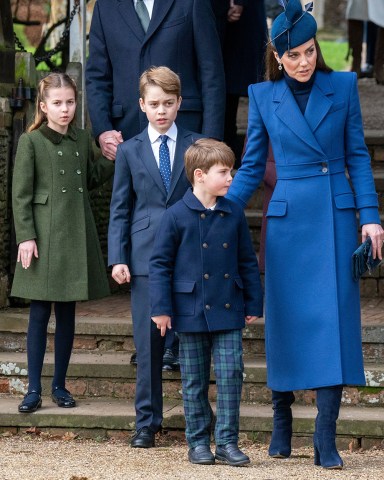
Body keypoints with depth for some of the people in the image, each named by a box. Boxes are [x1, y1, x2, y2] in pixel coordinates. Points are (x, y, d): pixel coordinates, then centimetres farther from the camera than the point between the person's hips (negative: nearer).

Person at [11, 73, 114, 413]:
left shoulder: (83, 140, 9)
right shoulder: (31, 142, -5)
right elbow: (21, 195, -6)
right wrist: (26, 237, -12)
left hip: (76, 237, 4)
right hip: (45, 238, -4)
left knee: (67, 313, 8)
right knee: (40, 314, -1)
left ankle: (60, 385, 17)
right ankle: (34, 389, 3)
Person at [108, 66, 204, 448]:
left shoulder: (195, 146, 7)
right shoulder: (130, 151, 9)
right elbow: (120, 210, 9)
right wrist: (117, 258, 0)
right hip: (145, 256, 0)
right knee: (148, 340, 0)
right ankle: (147, 422, 6)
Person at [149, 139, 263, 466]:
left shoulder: (234, 215, 3)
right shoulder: (177, 216, -7)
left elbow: (247, 262, 10)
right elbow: (160, 263, -4)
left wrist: (254, 304, 8)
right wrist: (161, 308, -8)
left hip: (228, 313, 2)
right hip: (192, 312, -2)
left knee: (231, 374, -3)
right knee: (194, 380, 7)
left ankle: (227, 441, 4)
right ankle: (198, 442, 16)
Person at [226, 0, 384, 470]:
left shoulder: (343, 87, 3)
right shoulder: (263, 96, 4)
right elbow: (251, 167, 9)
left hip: (336, 217, 0)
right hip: (288, 220, 1)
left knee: (334, 322, -7)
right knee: (286, 323, 4)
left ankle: (325, 440, -6)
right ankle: (281, 421, 23)